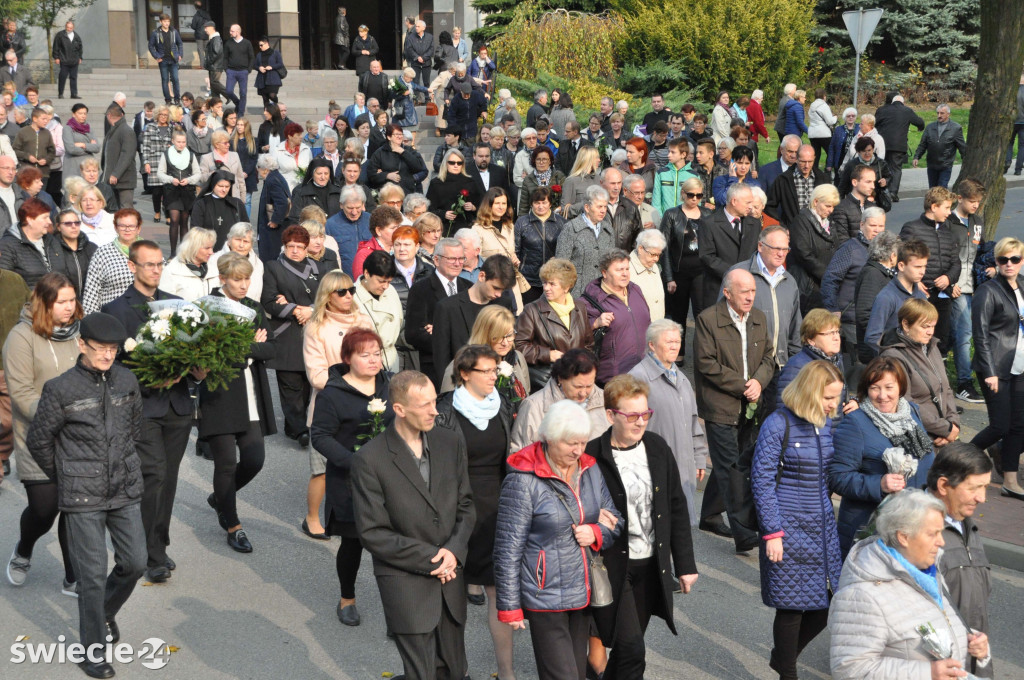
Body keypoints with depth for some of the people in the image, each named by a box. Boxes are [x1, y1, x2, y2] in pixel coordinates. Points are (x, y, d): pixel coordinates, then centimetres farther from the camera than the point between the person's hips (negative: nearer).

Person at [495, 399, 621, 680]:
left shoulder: (590, 470, 5)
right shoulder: (523, 480, -14)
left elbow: (615, 521, 16)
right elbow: (508, 549, -10)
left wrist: (596, 533, -7)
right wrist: (509, 606, -9)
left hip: (584, 593, 6)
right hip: (546, 598, -6)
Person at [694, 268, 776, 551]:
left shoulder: (759, 319, 10)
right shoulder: (708, 320, -11)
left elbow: (768, 356, 14)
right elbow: (707, 364, -15)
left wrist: (759, 381, -8)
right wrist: (742, 387, -15)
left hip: (748, 408, 7)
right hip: (720, 406, -7)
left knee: (726, 464, 16)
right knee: (730, 468, -8)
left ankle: (709, 517, 32)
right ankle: (744, 533, -10)